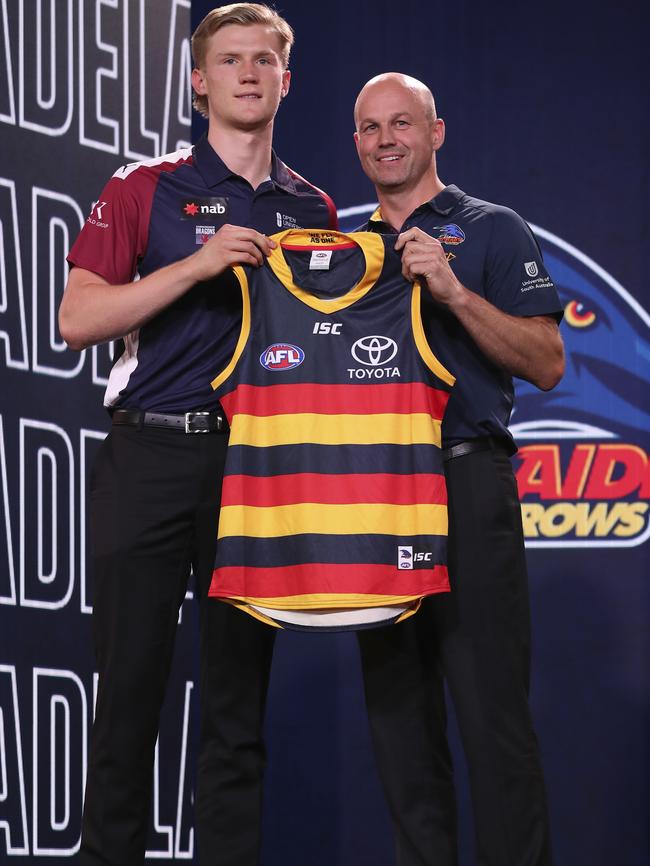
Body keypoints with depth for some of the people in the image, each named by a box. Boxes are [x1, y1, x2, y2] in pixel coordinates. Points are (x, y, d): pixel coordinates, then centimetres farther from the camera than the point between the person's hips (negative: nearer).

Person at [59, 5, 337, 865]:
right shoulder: (143, 190, 4)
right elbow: (78, 319, -6)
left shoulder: (313, 210, 13)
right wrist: (199, 264, -14)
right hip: (150, 458, -2)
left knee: (239, 695, 4)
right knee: (129, 688, -1)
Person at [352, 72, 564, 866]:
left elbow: (548, 364, -5)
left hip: (464, 481, -5)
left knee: (491, 710, -9)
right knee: (397, 710, 6)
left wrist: (454, 293, -15)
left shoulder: (492, 231, 5)